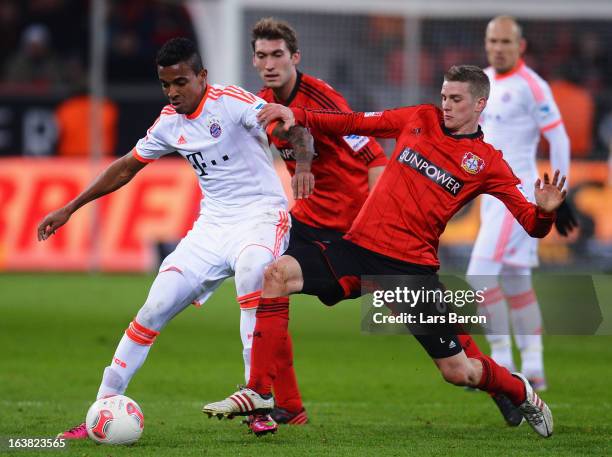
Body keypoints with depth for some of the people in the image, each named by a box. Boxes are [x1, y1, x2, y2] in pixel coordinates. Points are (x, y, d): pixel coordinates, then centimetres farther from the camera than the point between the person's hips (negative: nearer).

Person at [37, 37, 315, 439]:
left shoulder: (231, 102, -12)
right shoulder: (169, 122, 6)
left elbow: (295, 132, -21)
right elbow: (127, 167, 20)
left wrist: (302, 166, -43)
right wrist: (70, 209, 21)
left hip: (261, 216, -6)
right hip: (212, 225, 6)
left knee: (251, 267, -39)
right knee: (156, 307, -5)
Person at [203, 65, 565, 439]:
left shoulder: (487, 163, 1)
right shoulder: (421, 119, 11)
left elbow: (532, 224, -2)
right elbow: (356, 124, 16)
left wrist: (545, 211, -25)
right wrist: (297, 116, 4)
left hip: (412, 267, -3)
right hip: (360, 248, 3)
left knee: (458, 372, -1)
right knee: (278, 274, -19)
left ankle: (521, 393, 34)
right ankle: (259, 392, -14)